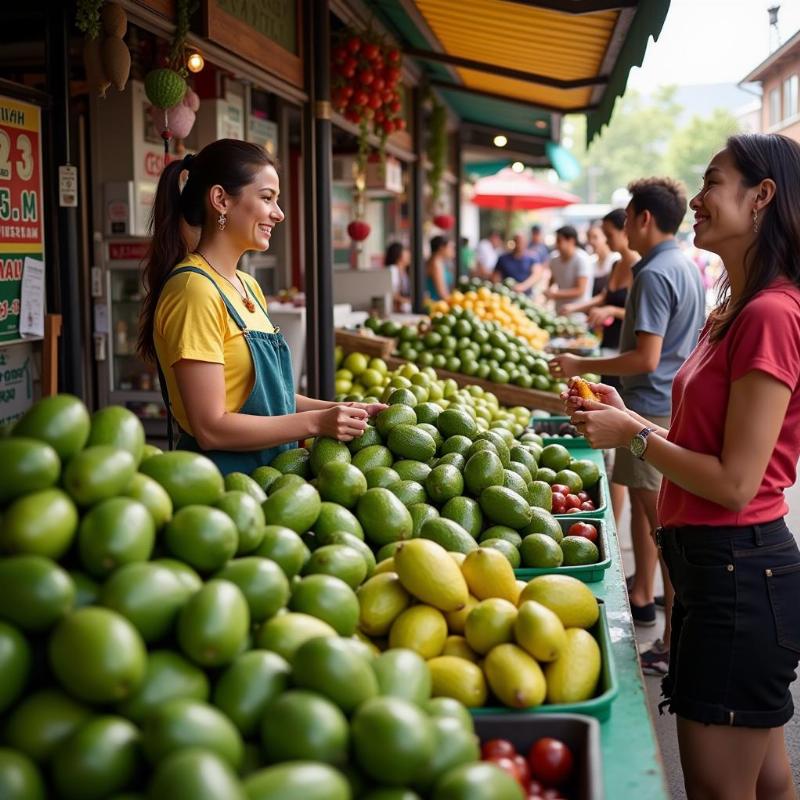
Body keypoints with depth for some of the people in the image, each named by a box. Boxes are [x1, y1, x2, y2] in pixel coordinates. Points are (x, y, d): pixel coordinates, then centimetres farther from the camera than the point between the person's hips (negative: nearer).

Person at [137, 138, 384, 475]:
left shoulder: (248, 287, 12)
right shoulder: (195, 289, -16)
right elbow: (211, 429, -19)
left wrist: (336, 409, 3)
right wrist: (315, 422, -16)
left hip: (266, 478, 8)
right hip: (221, 482, -8)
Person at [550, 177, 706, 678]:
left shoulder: (654, 274, -19)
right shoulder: (689, 267, 11)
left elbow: (647, 358, -24)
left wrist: (582, 366, -15)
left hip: (653, 409, -10)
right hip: (677, 403, 10)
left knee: (664, 522, -6)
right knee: (643, 501, 23)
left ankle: (676, 642, -2)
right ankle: (641, 596, 39)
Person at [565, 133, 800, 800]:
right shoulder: (737, 310, 12)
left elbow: (735, 483, -21)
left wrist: (634, 435, -11)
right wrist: (629, 418, 6)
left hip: (738, 572, -10)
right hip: (717, 564, 10)